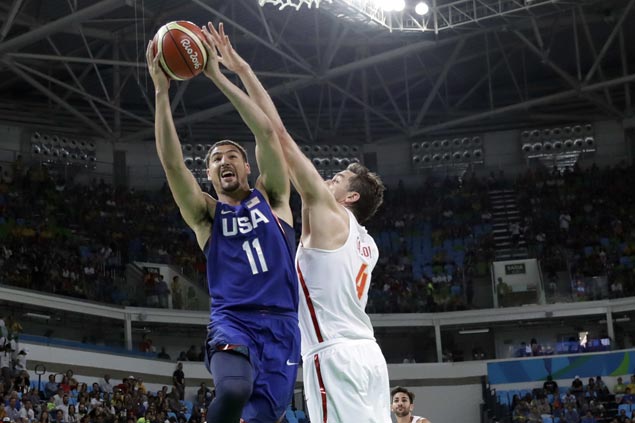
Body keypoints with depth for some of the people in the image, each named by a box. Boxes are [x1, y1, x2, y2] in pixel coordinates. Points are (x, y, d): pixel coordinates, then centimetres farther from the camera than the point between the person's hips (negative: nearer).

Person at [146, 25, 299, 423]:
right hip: (231, 321, -1)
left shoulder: (271, 198, 14)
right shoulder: (206, 214, 12)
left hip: (281, 324, 2)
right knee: (234, 390, -33)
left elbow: (267, 132, 1)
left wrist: (218, 76, -2)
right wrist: (162, 92, -10)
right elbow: (171, 162, -3)